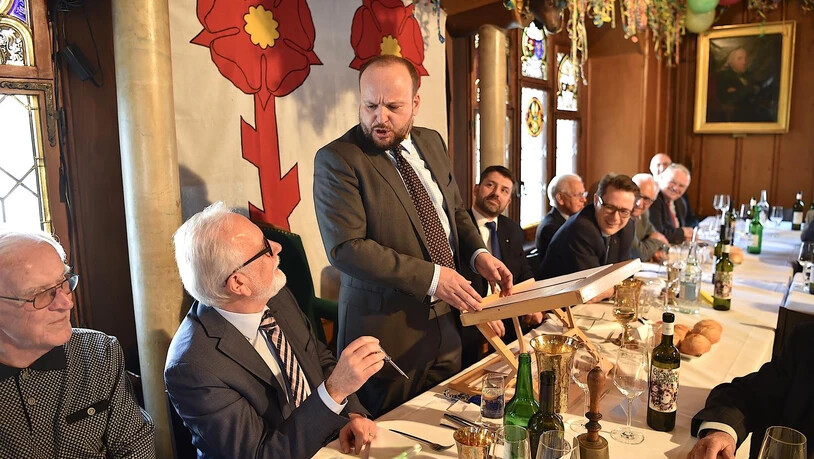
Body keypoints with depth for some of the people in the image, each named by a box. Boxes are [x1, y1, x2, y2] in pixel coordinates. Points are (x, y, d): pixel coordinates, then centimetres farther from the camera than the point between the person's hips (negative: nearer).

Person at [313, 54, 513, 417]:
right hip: (387, 332, -6)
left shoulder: (432, 143, 8)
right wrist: (431, 277, -23)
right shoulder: (337, 159, -14)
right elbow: (346, 248, -22)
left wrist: (478, 254, -1)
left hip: (445, 324, 7)